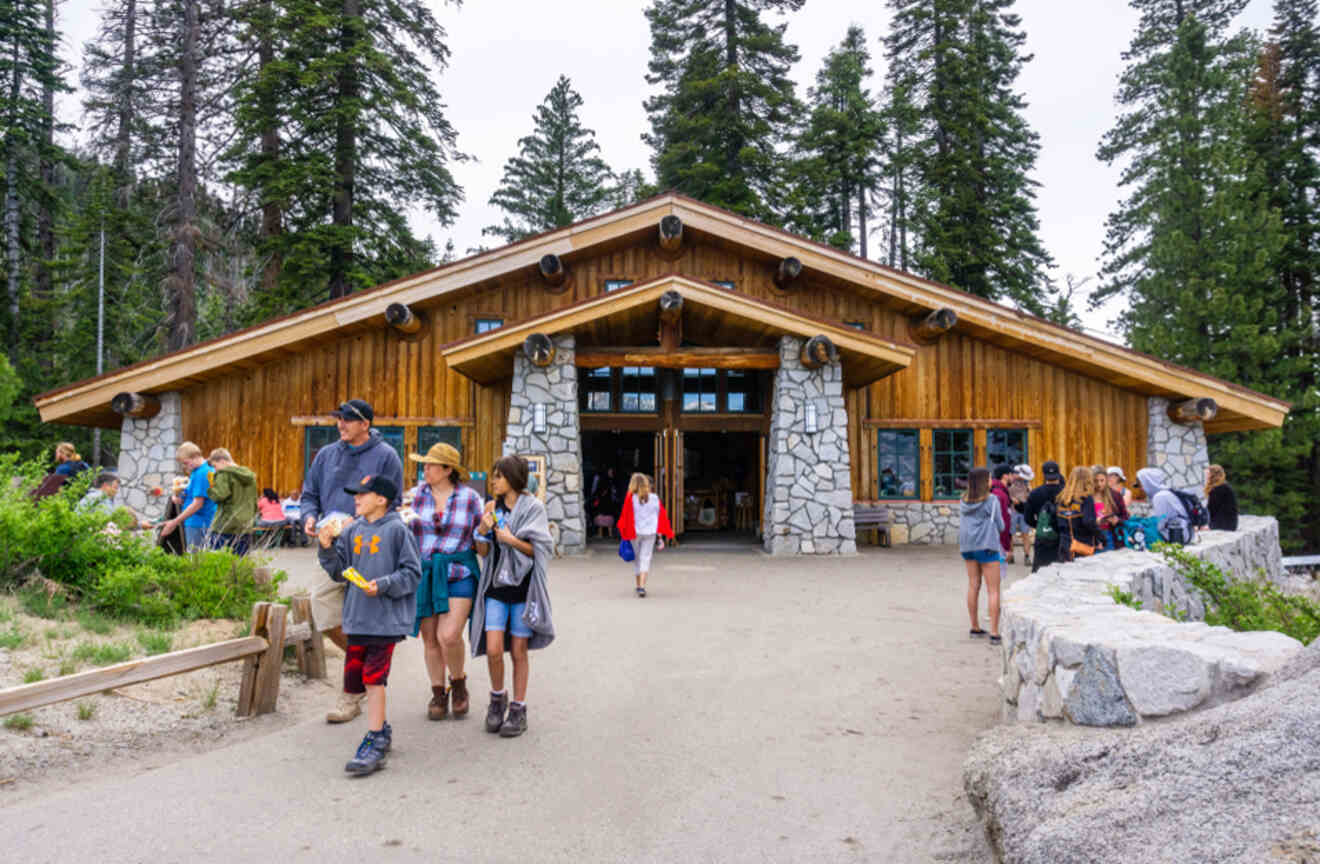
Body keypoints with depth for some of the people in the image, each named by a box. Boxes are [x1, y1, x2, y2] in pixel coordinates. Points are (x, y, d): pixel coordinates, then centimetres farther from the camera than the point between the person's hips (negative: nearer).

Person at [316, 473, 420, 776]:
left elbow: (412, 572, -7)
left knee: (373, 677, -11)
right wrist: (326, 547, -4)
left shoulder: (397, 530, -7)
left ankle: (374, 743, -2)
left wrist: (383, 585, -20)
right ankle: (381, 728, 32)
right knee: (354, 676, 12)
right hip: (357, 617, 7)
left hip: (387, 618, -7)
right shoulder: (352, 531, 10)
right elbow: (338, 571, 11)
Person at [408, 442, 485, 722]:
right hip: (423, 573, 3)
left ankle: (458, 683, 14)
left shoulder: (469, 497, 0)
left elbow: (482, 545, 6)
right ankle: (438, 694, 24)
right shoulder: (416, 495, 6)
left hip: (459, 574, -3)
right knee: (430, 637, 6)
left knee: (449, 635, -14)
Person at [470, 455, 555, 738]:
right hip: (495, 586, 3)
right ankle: (497, 697, 20)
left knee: (519, 651, 3)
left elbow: (540, 548, -7)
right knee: (493, 649, -5)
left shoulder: (533, 507, -3)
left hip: (523, 587, -3)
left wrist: (511, 539, -18)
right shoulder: (492, 508, 10)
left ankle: (518, 709, 17)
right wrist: (484, 529, -5)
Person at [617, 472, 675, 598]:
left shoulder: (630, 498, -9)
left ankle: (639, 585, 25)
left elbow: (626, 517, -6)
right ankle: (642, 586, -10)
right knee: (645, 559, 3)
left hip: (635, 533, -1)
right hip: (650, 533, 1)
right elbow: (661, 517, 2)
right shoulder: (654, 498, -2)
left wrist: (625, 535, 3)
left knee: (637, 559, 15)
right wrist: (661, 537, 8)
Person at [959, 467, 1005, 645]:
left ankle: (975, 627, 21)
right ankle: (994, 632, -4)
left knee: (973, 586, 13)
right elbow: (1000, 526, -5)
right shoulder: (992, 500, -11)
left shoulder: (965, 501, 6)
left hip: (968, 545, 6)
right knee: (993, 589, -2)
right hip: (987, 546, -6)